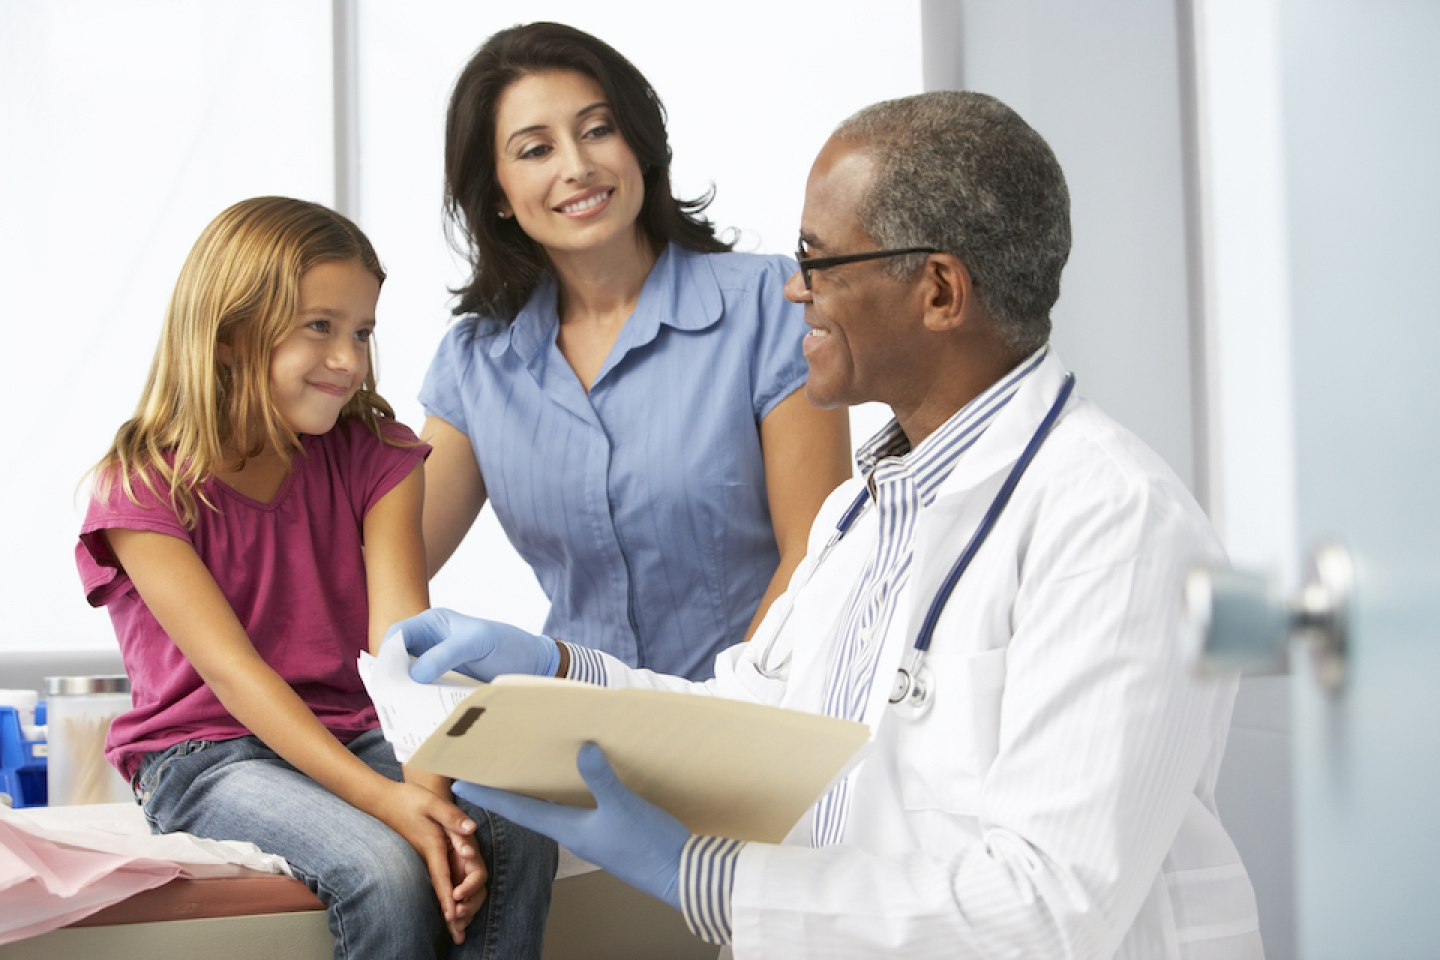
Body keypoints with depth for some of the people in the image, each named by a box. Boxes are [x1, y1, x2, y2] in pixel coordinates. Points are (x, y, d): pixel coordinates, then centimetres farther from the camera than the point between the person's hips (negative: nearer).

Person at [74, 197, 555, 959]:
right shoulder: (143, 487, -9)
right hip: (206, 754, -4)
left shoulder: (375, 457, 2)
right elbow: (229, 667, -20)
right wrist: (379, 796, -32)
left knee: (519, 838, -25)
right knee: (384, 867, -33)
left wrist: (431, 787, -30)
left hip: (355, 736, 4)